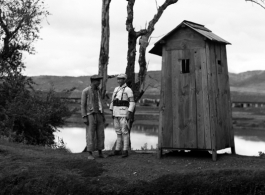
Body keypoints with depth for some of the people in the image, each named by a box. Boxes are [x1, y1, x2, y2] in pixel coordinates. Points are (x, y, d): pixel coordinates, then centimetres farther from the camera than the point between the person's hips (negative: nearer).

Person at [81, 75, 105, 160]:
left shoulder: (97, 91, 14)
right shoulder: (85, 91, -9)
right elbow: (83, 105, -9)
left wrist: (103, 116, 16)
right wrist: (84, 117, -17)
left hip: (99, 115, 6)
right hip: (90, 116, -6)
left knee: (100, 135, 4)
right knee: (90, 135, -5)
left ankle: (100, 153, 13)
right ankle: (90, 154, 3)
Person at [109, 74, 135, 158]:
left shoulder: (128, 90, -7)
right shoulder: (116, 89, 15)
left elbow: (132, 103, -10)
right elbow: (113, 101, 18)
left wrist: (129, 114, -19)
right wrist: (112, 112, 13)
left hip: (124, 112, -7)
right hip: (116, 113, 7)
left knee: (125, 132, -6)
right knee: (118, 131, 10)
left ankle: (125, 151, 0)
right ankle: (117, 150, 16)